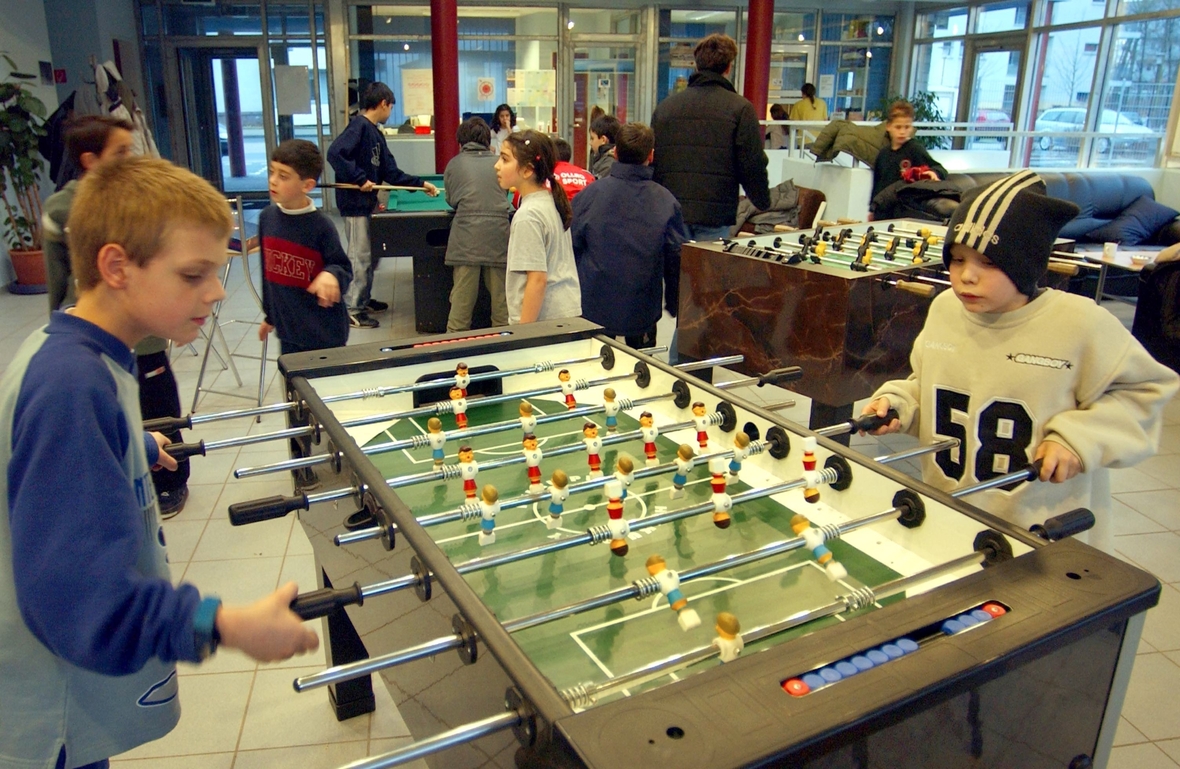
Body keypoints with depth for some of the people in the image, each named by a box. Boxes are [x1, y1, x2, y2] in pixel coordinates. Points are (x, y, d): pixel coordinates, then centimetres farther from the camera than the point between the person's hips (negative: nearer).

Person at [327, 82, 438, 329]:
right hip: (355, 203, -10)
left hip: (367, 203, 10)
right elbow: (335, 153, -27)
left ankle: (363, 300, 31)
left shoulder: (375, 133, 14)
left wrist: (420, 184, 13)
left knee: (371, 253, 18)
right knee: (360, 257, -4)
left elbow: (391, 172, 15)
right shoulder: (359, 126, -14)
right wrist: (360, 179, -24)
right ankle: (352, 310, 5)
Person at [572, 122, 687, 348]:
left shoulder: (588, 195, -9)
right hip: (643, 311, 0)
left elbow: (571, 249, -2)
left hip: (594, 307, 0)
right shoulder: (666, 202, -9)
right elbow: (677, 258, -1)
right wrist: (673, 304, 14)